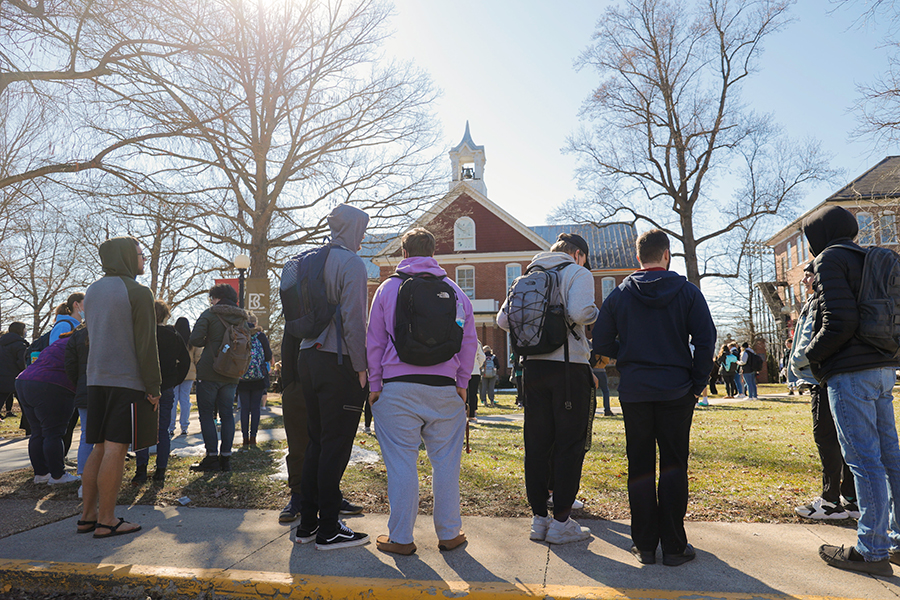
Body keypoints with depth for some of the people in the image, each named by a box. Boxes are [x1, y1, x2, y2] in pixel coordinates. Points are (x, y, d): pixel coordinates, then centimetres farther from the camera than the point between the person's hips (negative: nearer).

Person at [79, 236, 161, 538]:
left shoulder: (92, 291, 16)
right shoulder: (138, 292, -10)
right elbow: (146, 344, -13)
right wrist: (153, 387, -9)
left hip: (96, 379, 8)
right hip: (127, 380, -8)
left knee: (100, 448, 13)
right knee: (115, 449, -4)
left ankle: (88, 516, 18)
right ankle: (106, 521, 1)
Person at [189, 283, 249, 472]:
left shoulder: (210, 314, -5)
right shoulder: (242, 318, 9)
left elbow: (195, 339, -12)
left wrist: (207, 342, 7)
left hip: (209, 373, -5)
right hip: (231, 374, 5)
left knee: (206, 414, 2)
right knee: (227, 415, 8)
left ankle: (212, 457, -1)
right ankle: (225, 458, 9)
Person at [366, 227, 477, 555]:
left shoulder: (388, 287, 7)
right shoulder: (454, 290, 11)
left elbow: (374, 341, 6)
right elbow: (469, 341, 10)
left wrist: (374, 385, 11)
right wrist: (461, 383, 15)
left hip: (398, 387, -1)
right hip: (444, 387, 2)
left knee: (401, 462, 3)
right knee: (446, 461, 9)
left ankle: (401, 538, 11)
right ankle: (449, 533, 18)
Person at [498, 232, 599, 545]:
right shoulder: (578, 273, -1)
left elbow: (503, 320, 9)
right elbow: (579, 312, -19)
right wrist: (595, 313, 2)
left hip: (534, 367, 6)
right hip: (569, 368, -5)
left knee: (536, 445, 9)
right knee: (570, 445, 3)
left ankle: (539, 519, 17)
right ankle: (561, 522, 8)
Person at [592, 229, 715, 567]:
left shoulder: (619, 295, 2)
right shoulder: (687, 291, -1)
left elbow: (601, 343, 2)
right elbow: (706, 339, -6)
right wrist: (698, 383, 3)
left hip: (633, 390, 1)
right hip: (677, 390, -1)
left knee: (640, 466, 8)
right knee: (674, 465, 7)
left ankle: (644, 545, 14)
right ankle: (673, 546, 11)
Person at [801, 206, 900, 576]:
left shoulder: (830, 259, -8)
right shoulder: (869, 260, 18)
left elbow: (840, 322, -19)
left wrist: (812, 356, -6)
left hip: (851, 372, -9)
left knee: (863, 459, -5)